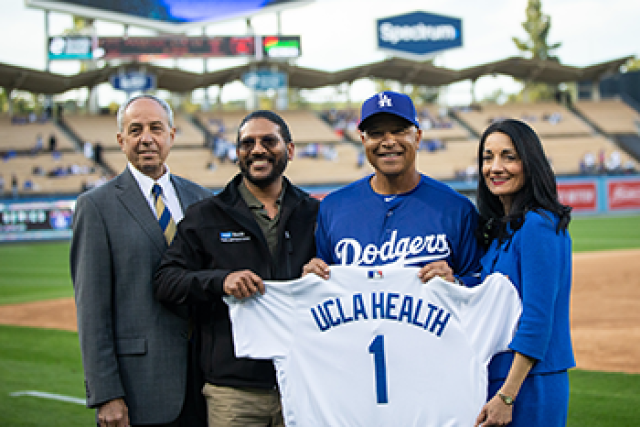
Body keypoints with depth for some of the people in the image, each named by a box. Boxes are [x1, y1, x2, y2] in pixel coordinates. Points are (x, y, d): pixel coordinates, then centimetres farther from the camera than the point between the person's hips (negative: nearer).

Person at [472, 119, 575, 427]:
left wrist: (507, 396, -20)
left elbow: (537, 319, -19)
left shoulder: (538, 226, -14)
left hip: (530, 386, -9)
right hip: (497, 378, 9)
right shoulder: (499, 227, 13)